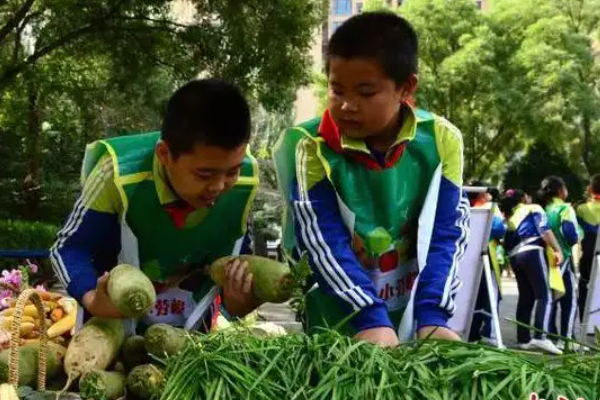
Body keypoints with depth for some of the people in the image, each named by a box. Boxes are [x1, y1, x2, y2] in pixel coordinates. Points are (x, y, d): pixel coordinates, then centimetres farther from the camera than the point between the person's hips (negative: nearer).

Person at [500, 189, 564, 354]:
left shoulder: (509, 218, 27)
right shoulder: (533, 209, 10)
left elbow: (506, 243, 19)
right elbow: (544, 230, -6)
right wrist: (557, 249, -10)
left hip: (515, 257, 7)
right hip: (533, 253, -7)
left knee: (525, 298, 9)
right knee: (544, 296, -12)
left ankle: (523, 339, 4)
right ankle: (541, 336, -27)